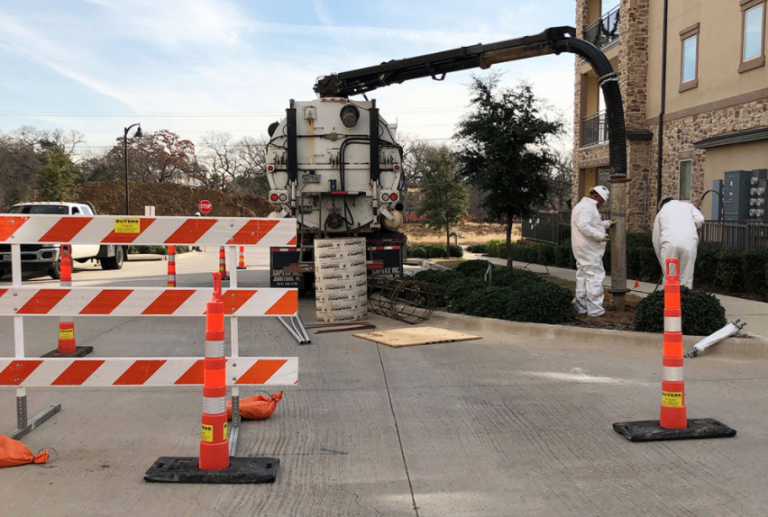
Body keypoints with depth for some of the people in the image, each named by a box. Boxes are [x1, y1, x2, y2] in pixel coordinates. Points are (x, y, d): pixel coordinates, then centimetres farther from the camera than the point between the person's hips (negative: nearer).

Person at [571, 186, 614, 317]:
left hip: (582, 249, 11)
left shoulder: (583, 206, 21)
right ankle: (595, 309, -6)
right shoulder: (587, 207, -14)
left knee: (583, 276, 13)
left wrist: (606, 224, 20)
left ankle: (581, 306, 19)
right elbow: (584, 226, -27)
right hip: (589, 249, -11)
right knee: (595, 277, -8)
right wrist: (601, 236, -23)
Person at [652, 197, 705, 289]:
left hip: (669, 243, 0)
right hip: (688, 241, 0)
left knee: (668, 278, 7)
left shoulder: (661, 212, 27)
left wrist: (662, 261, 29)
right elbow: (700, 219, 6)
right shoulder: (687, 205, 26)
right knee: (686, 277, 7)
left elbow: (656, 240, 23)